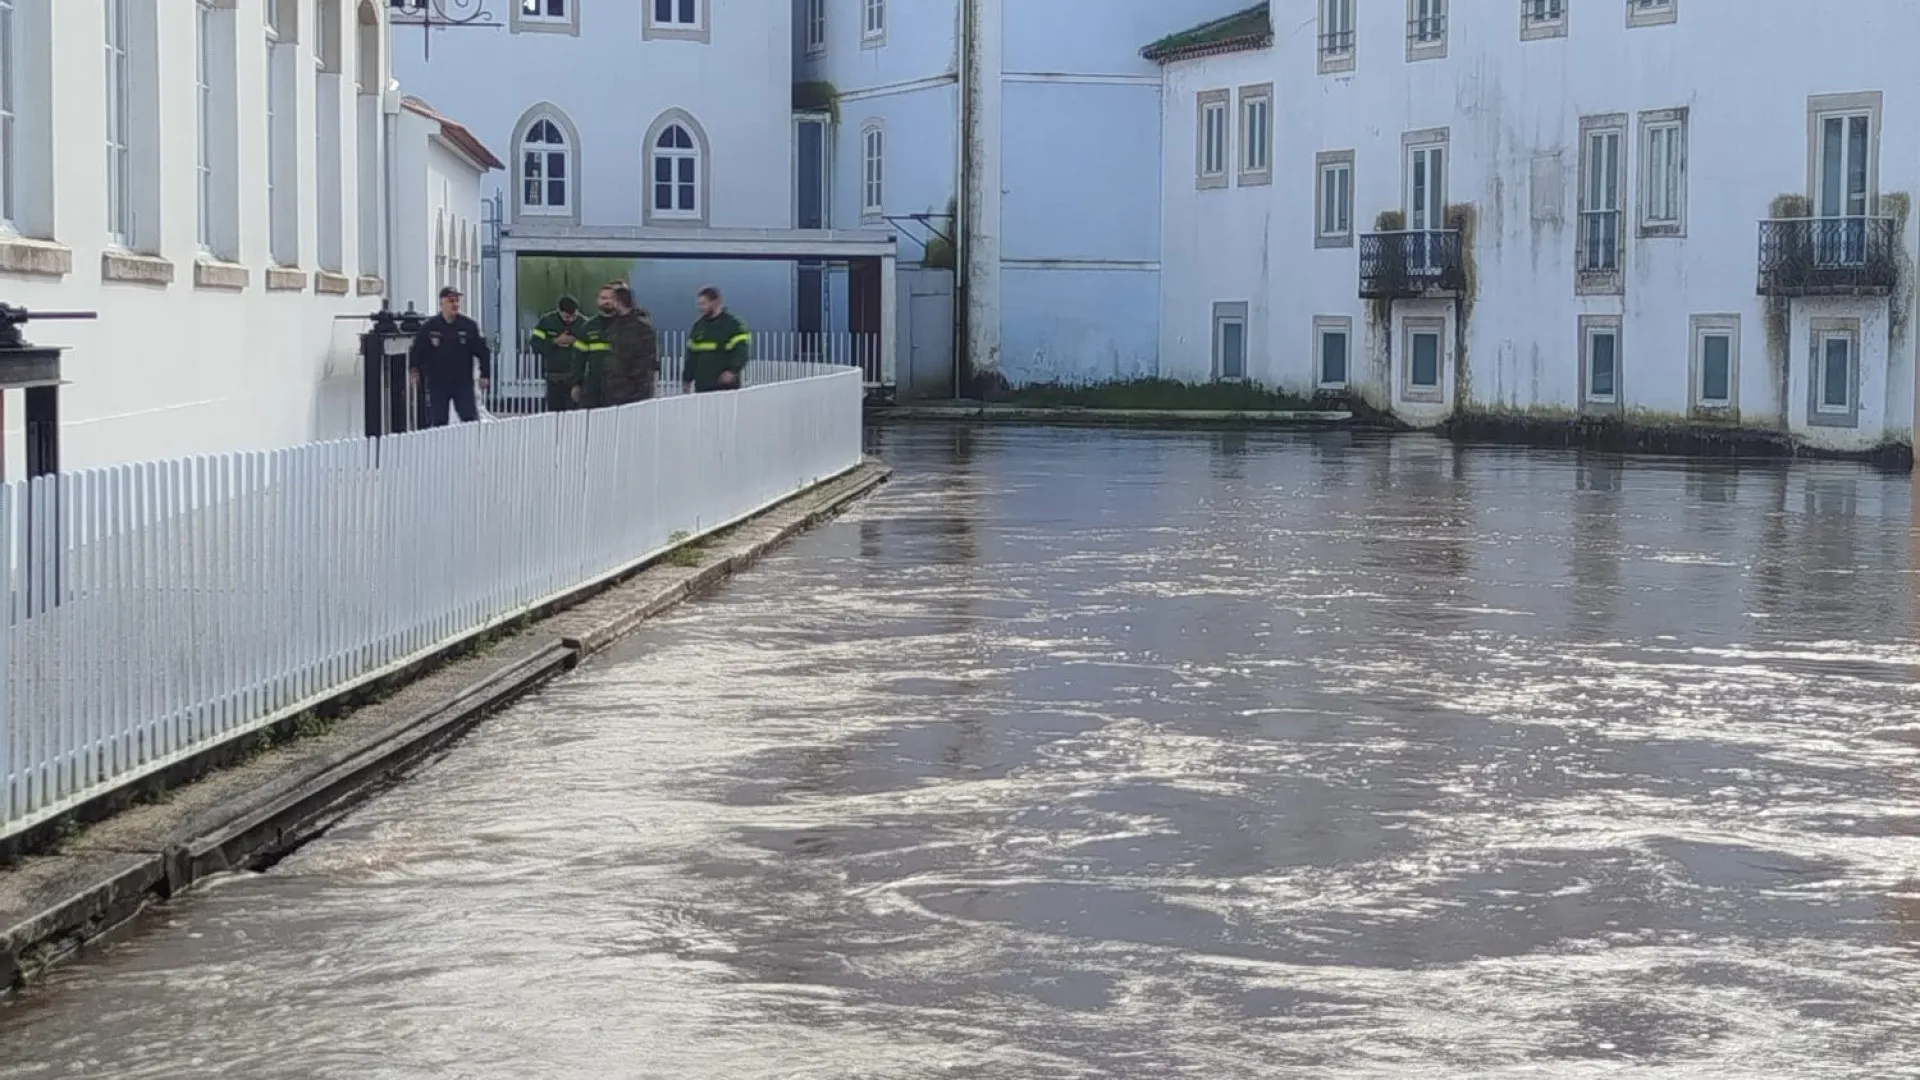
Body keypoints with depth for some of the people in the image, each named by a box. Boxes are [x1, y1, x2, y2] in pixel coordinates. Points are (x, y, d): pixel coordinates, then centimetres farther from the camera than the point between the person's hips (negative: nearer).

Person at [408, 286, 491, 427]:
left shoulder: (469, 326, 0)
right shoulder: (429, 327, -1)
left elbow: (482, 352, 2)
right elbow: (417, 351, 2)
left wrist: (485, 375, -3)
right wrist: (415, 369, -12)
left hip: (463, 383, 0)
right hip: (437, 385, 0)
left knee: (471, 420, -3)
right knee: (437, 422, 5)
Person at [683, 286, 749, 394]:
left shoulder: (732, 324, -4)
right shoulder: (699, 326, 16)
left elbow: (741, 351, -13)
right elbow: (692, 356, 19)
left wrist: (733, 371, -27)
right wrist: (688, 379, 16)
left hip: (724, 385, -6)